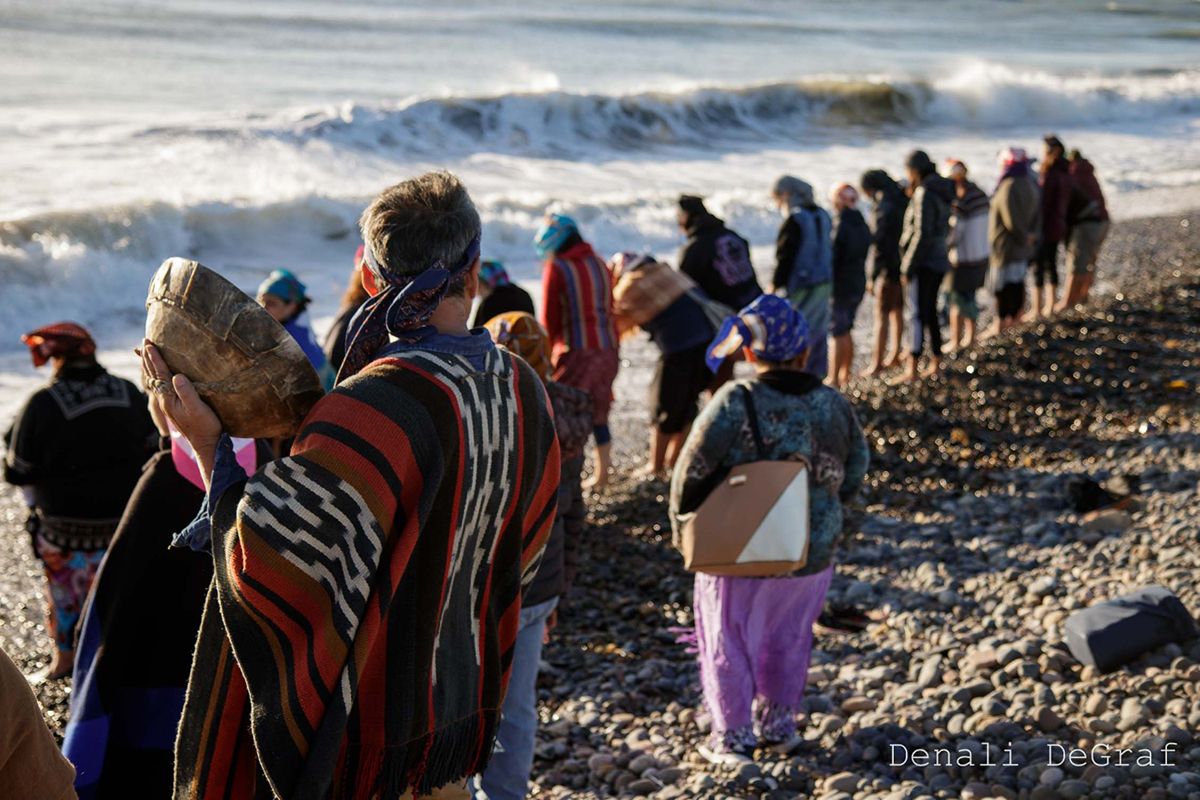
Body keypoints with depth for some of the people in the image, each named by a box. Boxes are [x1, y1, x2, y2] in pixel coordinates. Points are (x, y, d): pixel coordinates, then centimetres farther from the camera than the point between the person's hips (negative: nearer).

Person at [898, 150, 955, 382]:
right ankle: (935, 363, 23)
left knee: (918, 314, -7)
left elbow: (922, 234, -21)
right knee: (930, 311, 16)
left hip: (925, 264, -9)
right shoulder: (942, 192, 11)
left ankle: (912, 369, -7)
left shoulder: (924, 194, -17)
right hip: (940, 260, 9)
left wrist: (908, 266, -16)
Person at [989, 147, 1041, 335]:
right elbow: (1037, 216, 15)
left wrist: (1023, 238, -9)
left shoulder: (1008, 188, -21)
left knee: (1002, 287, 0)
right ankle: (1016, 321, 27)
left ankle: (1001, 325, 6)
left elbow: (1012, 221, -23)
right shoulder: (1030, 186, 9)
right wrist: (1031, 236, 5)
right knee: (1017, 284, 17)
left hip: (1006, 248, -9)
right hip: (1023, 249, 9)